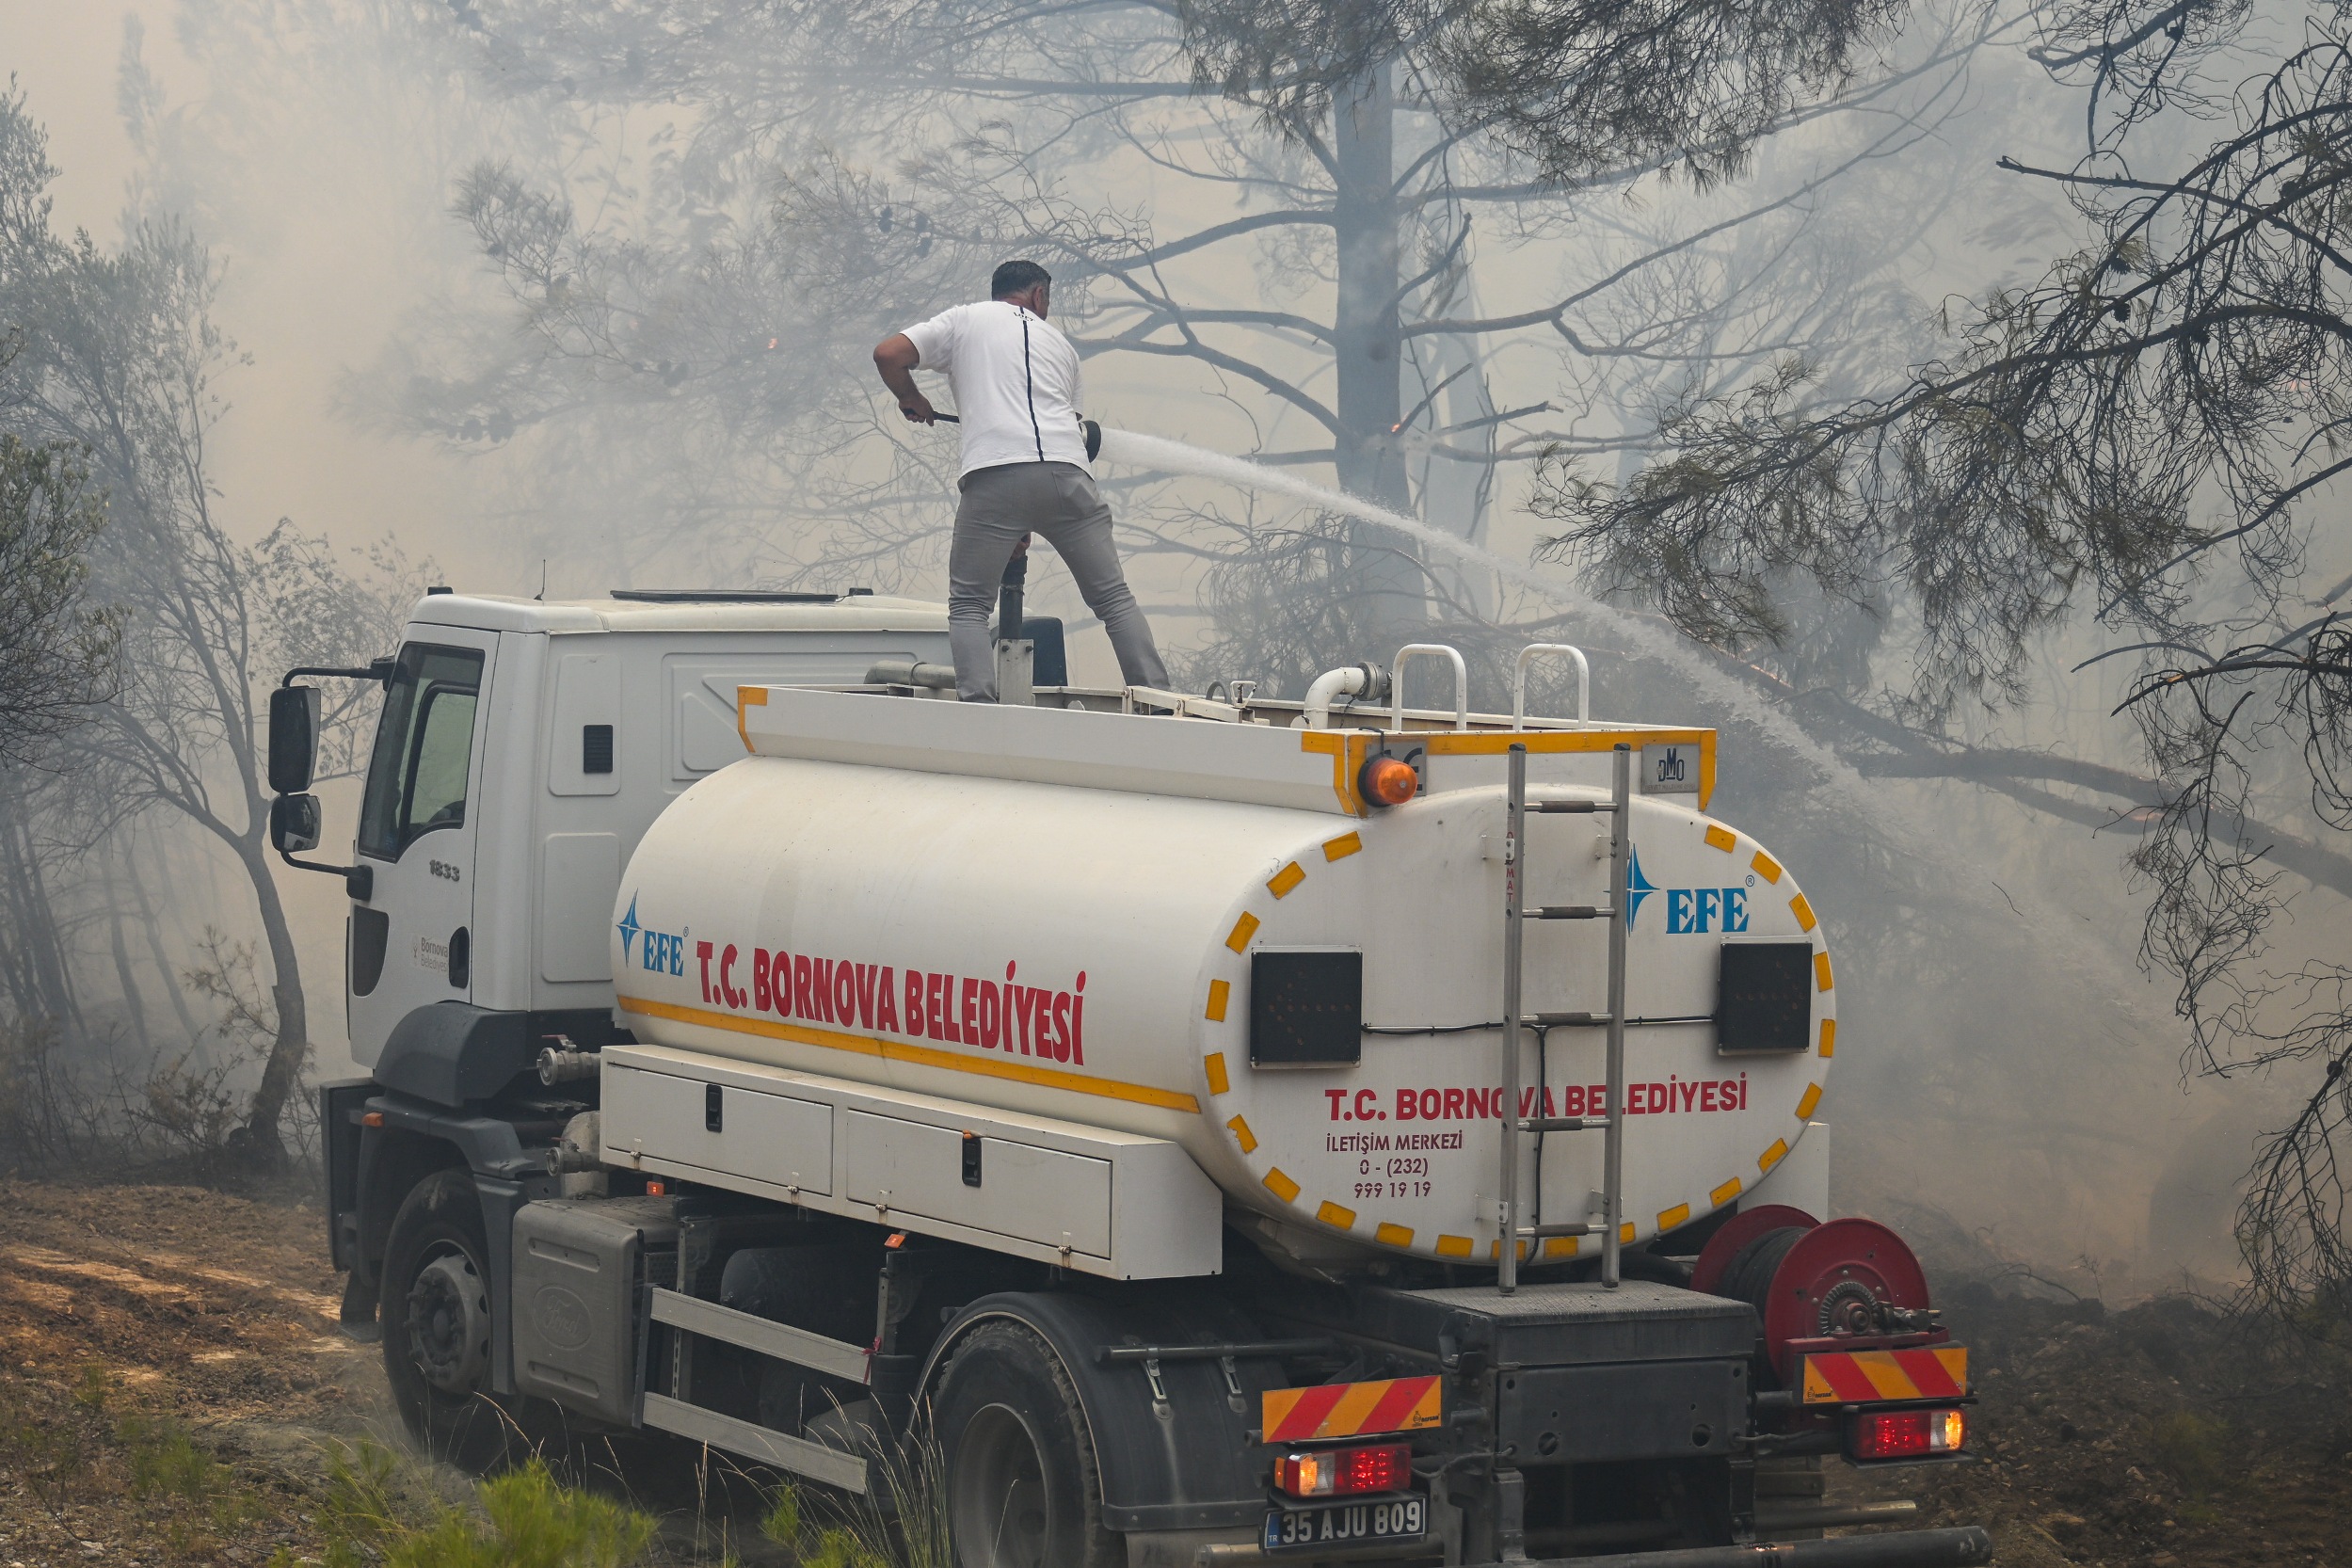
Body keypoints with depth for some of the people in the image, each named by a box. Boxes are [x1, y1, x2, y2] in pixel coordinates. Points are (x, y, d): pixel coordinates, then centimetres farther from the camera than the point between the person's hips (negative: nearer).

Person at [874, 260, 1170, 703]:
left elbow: (887, 354, 8)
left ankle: (979, 708, -11)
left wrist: (912, 401, 29)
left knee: (968, 604, 7)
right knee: (1114, 597, 11)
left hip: (994, 474, -2)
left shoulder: (964, 321, 19)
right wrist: (1026, 527, 32)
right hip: (1068, 474, 2)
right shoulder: (1059, 343, 29)